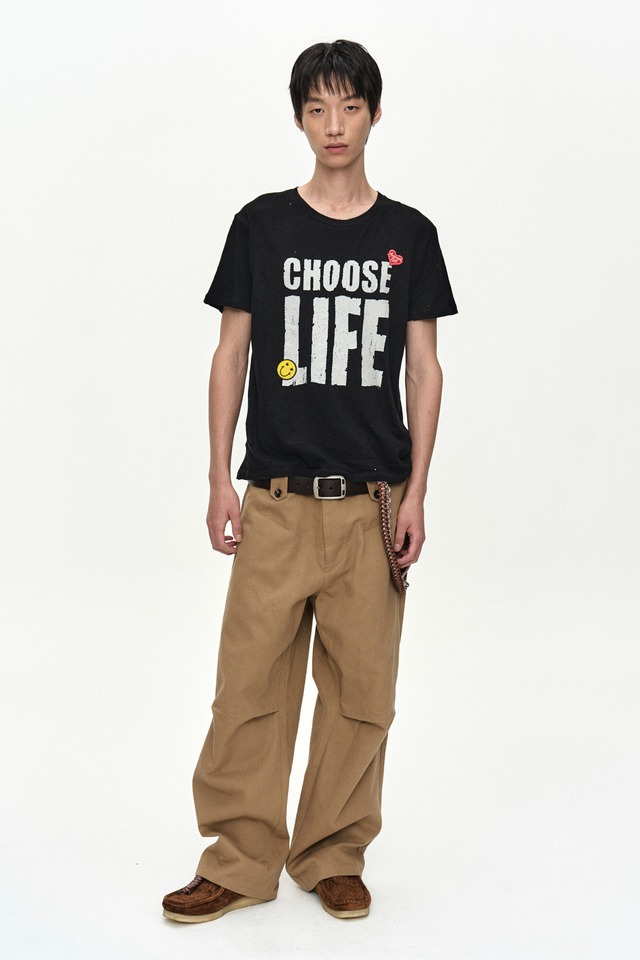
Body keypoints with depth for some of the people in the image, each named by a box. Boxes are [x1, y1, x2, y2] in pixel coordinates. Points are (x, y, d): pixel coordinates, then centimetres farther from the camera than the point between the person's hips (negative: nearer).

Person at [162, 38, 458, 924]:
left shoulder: (409, 235, 6)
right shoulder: (262, 226, 4)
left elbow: (424, 370, 6)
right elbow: (231, 357, 5)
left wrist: (415, 494, -1)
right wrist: (219, 480, -2)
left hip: (372, 500, 1)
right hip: (277, 496, -1)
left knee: (361, 684, 5)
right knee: (252, 682, 0)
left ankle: (334, 857, 20)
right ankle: (240, 861, 13)